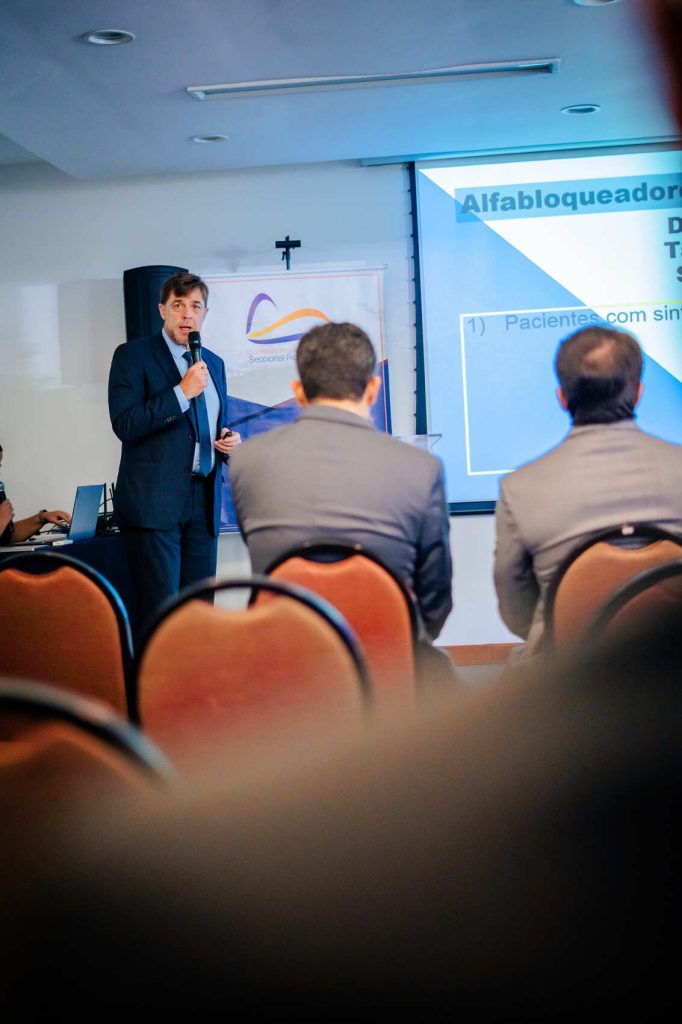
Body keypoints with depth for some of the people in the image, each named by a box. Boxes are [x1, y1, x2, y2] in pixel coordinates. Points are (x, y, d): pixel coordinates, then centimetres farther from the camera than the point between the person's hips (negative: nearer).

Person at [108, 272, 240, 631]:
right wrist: (182, 392, -18)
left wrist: (228, 439, 5)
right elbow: (124, 424, -13)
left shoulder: (214, 363, 18)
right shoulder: (133, 355, -1)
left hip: (204, 501, 6)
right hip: (154, 501, -6)